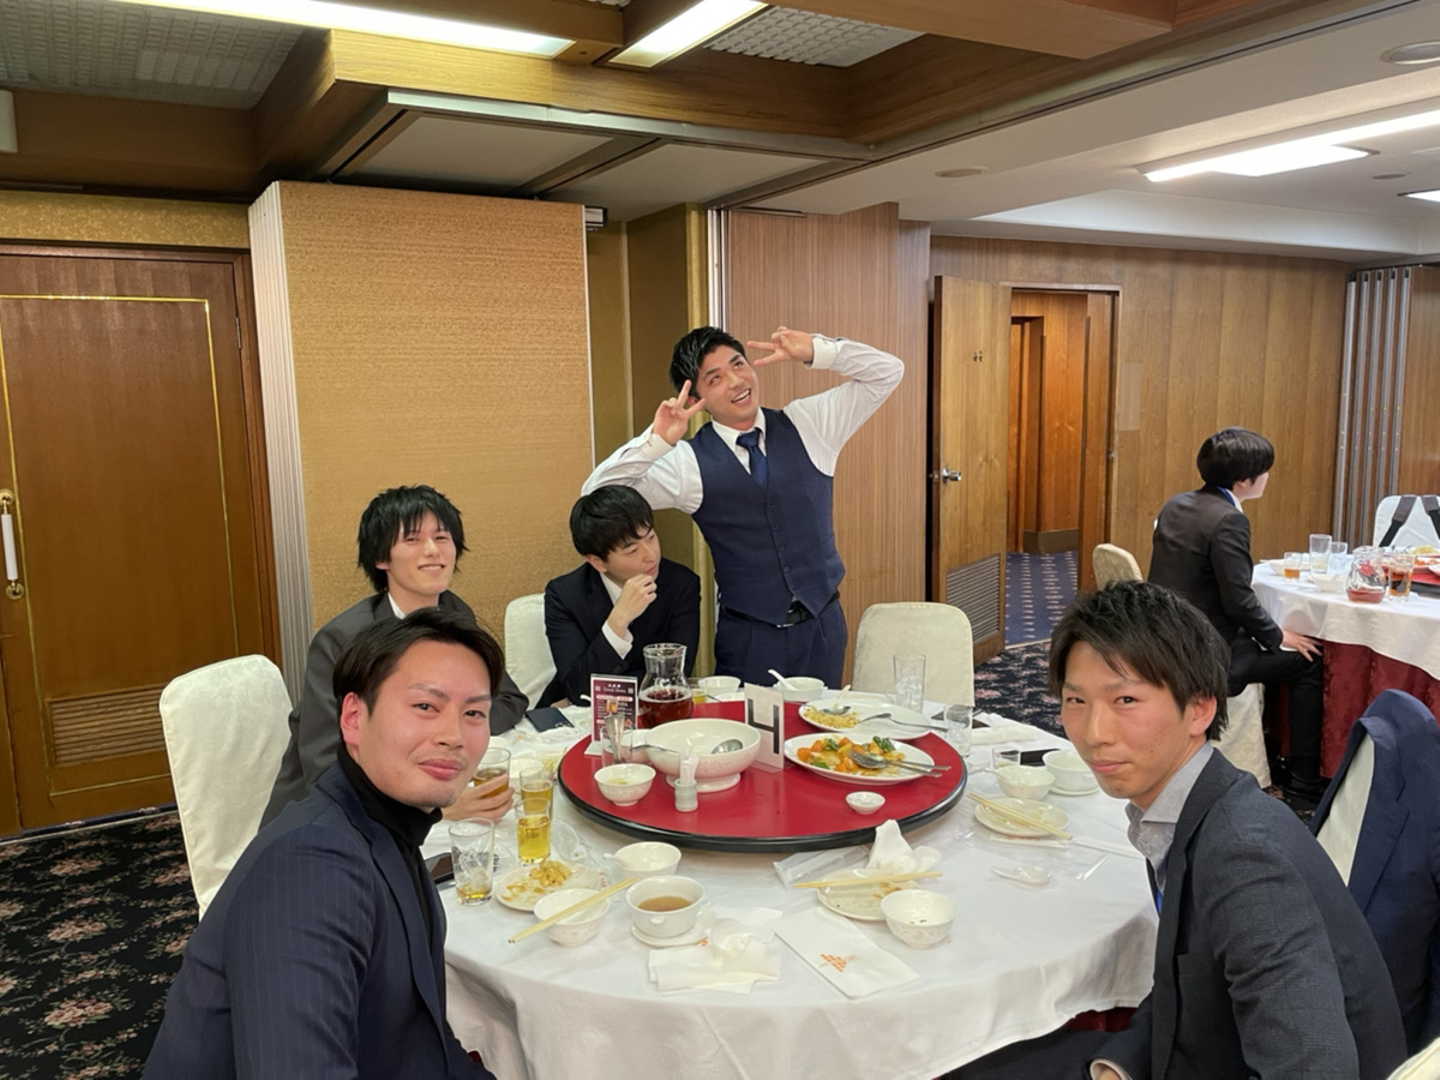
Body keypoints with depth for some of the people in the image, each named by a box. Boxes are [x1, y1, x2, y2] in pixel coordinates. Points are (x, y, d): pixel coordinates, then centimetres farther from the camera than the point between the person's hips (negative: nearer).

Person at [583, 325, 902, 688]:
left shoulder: (806, 423, 0)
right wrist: (656, 441, -23)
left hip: (823, 625, 2)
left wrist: (816, 351, -13)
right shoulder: (689, 462, -7)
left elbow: (887, 372, 1)